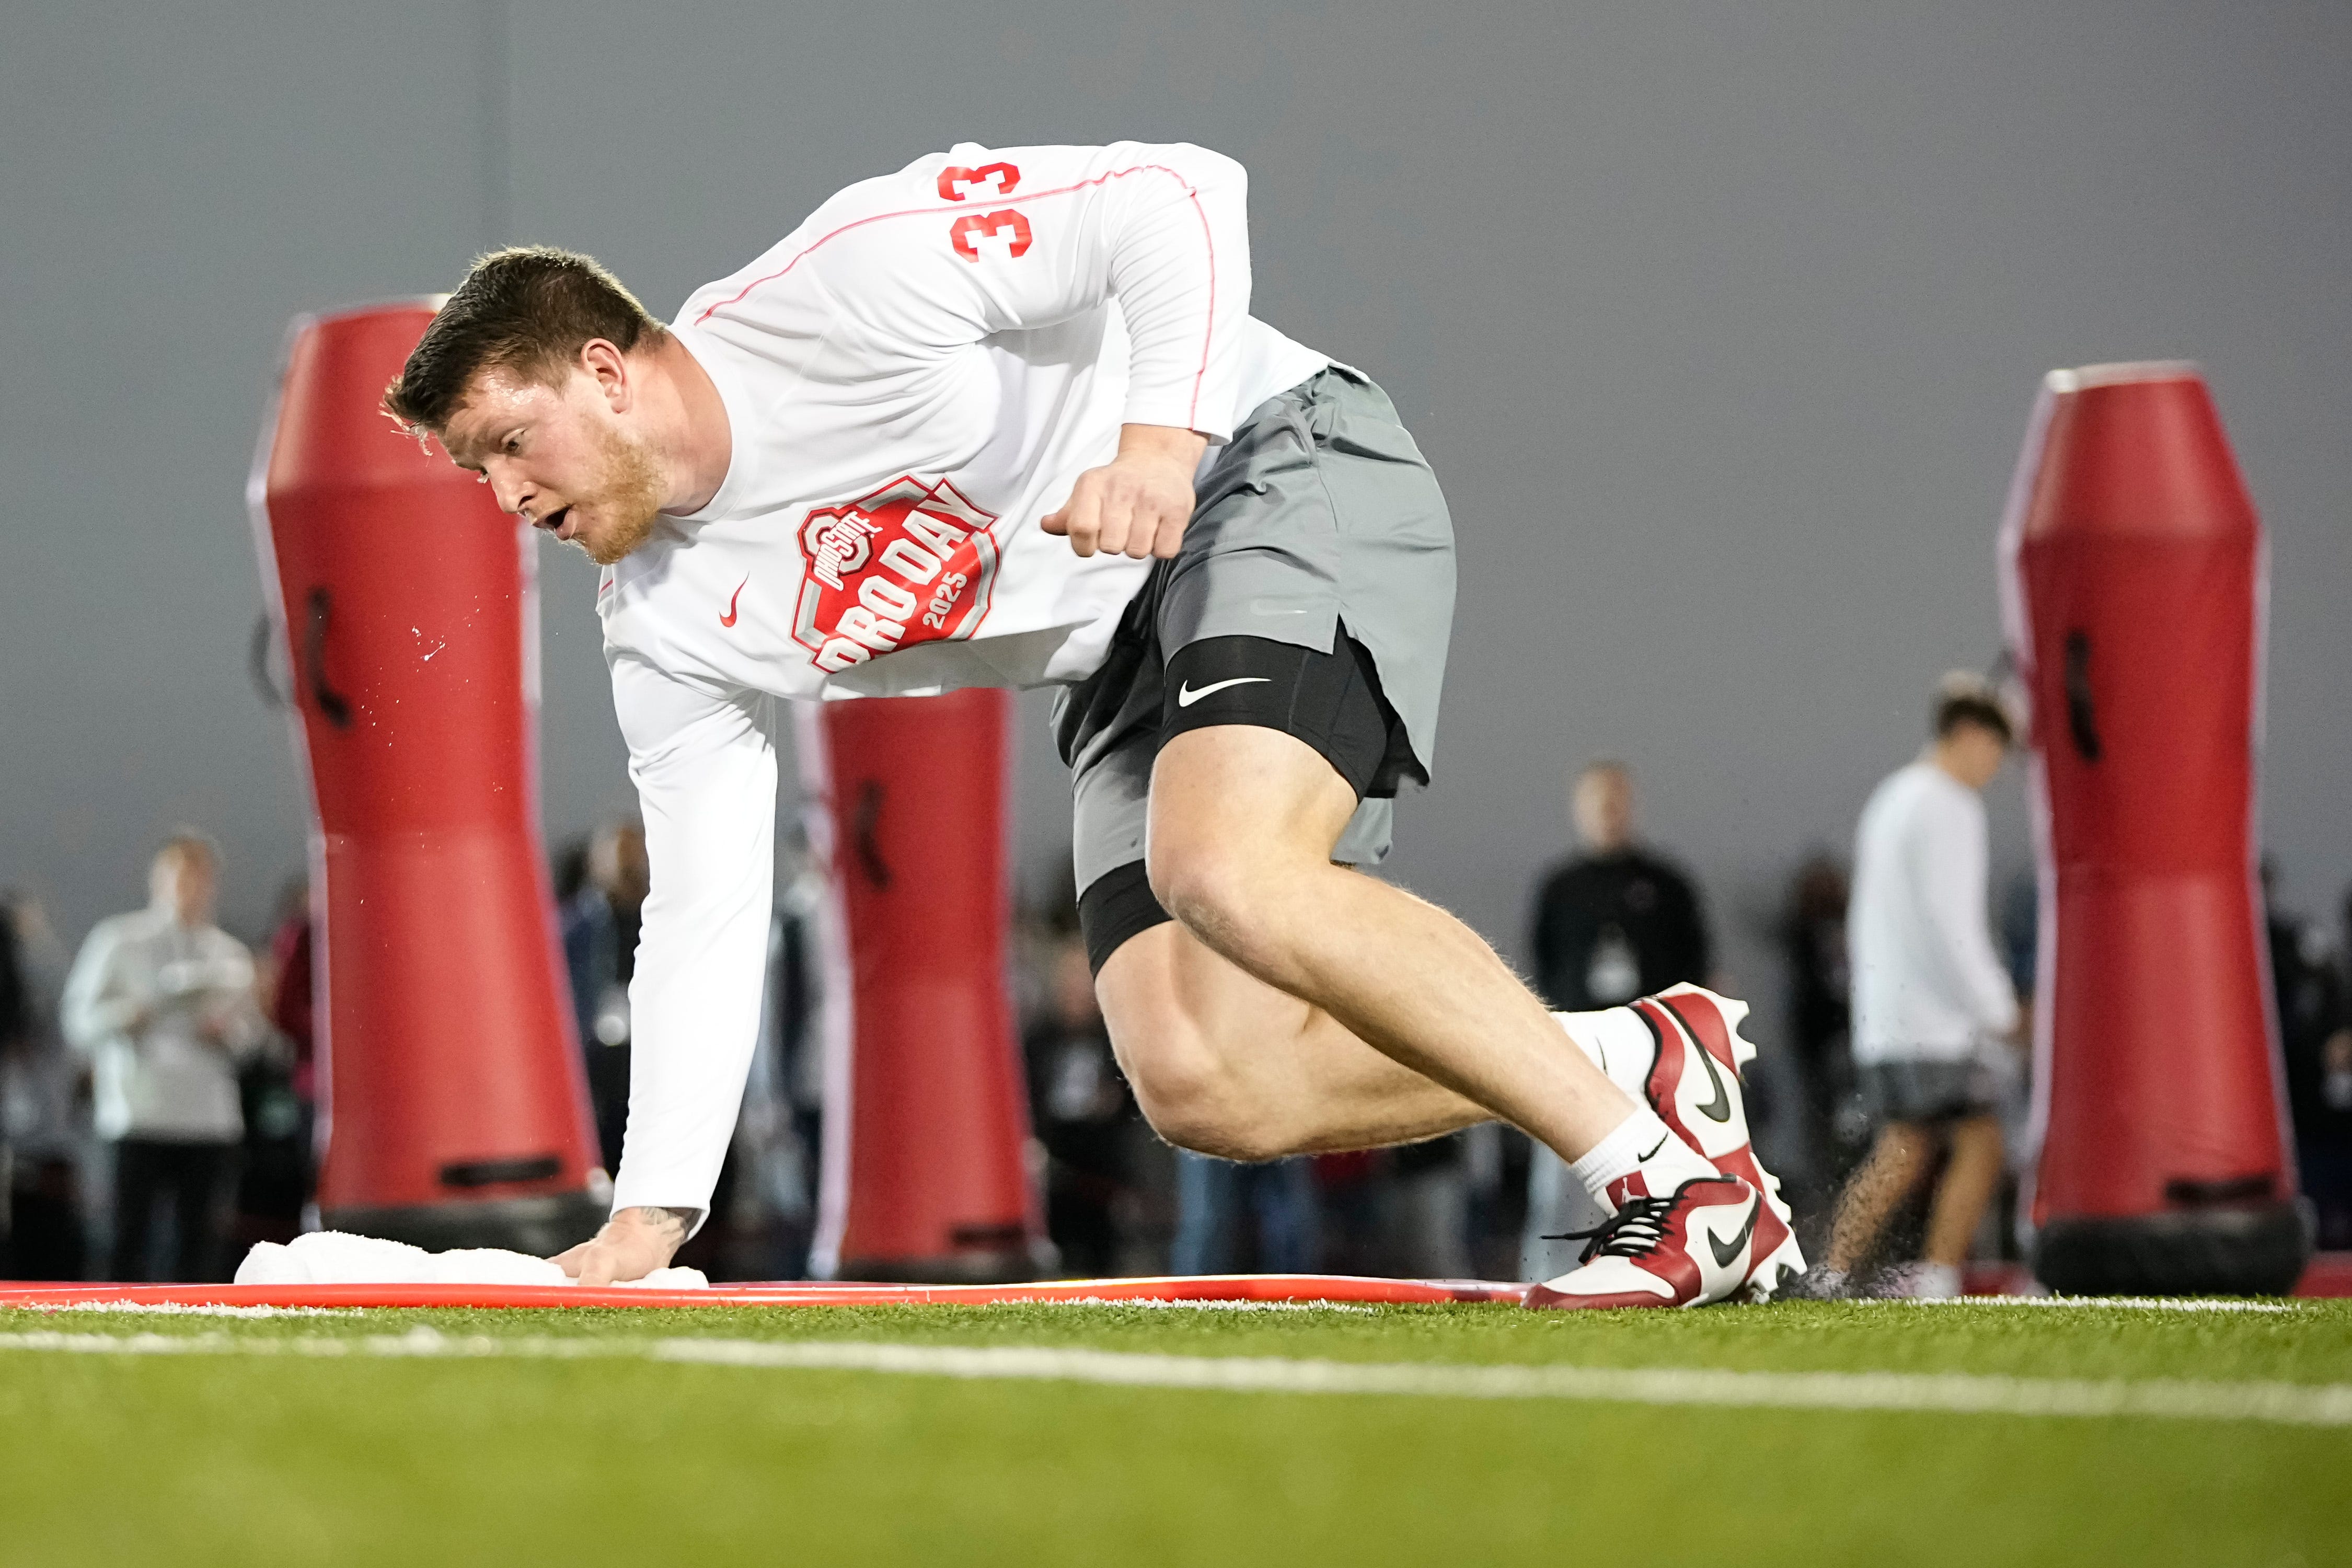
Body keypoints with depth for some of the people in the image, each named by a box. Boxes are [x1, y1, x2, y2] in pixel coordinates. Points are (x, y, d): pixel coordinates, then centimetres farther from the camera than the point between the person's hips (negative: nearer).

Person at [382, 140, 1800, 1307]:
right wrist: (649, 1217, -2)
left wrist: (1161, 435, -33)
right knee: (1202, 1083, -13)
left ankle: (1676, 1186, -26)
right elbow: (703, 921, 4)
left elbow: (1177, 196, -20)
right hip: (1129, 657, 7)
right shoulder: (667, 635, 2)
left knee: (1232, 875, -32)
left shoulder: (844, 285, -19)